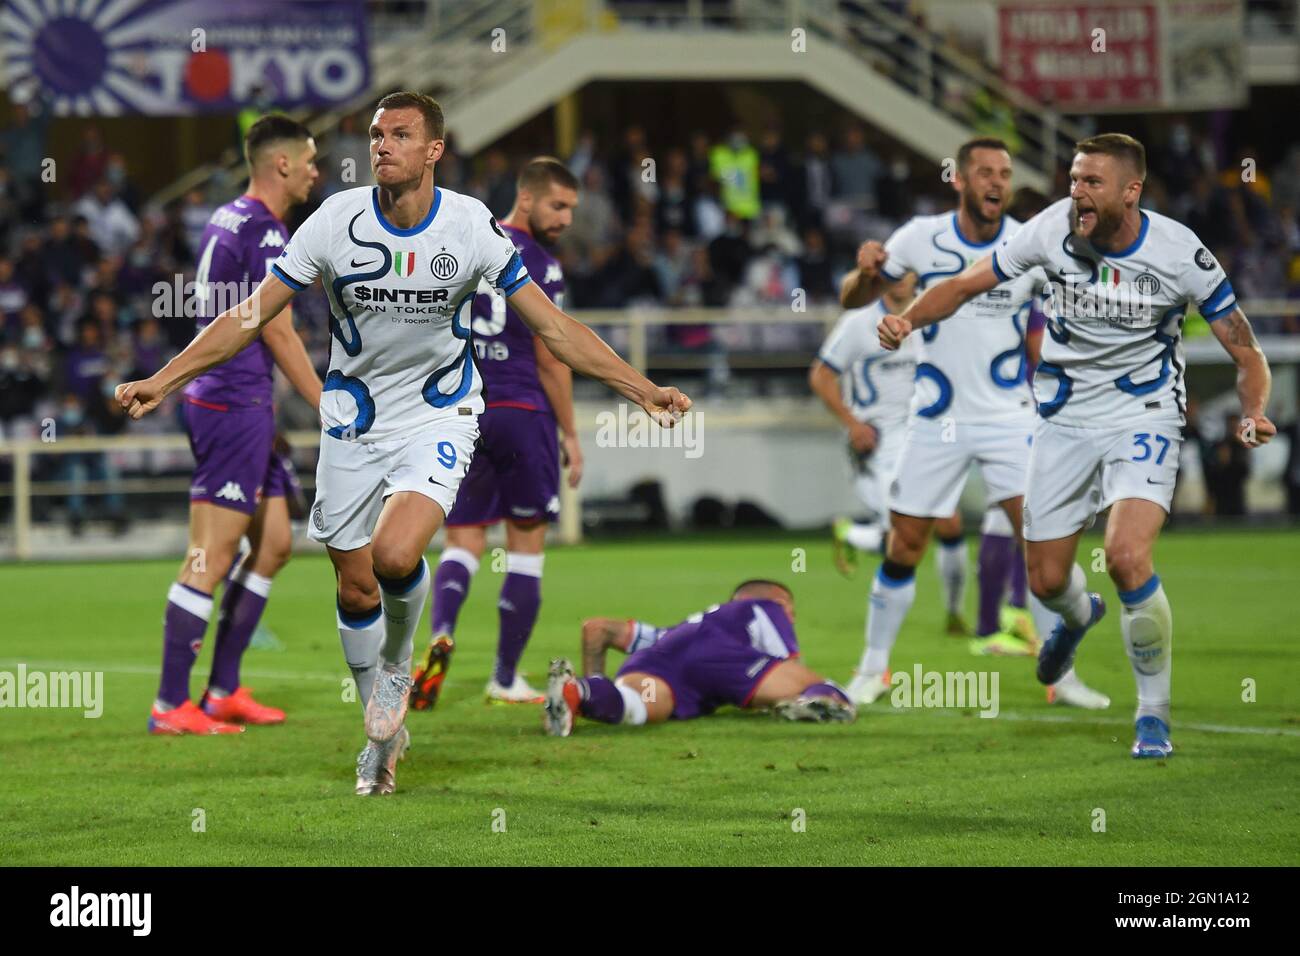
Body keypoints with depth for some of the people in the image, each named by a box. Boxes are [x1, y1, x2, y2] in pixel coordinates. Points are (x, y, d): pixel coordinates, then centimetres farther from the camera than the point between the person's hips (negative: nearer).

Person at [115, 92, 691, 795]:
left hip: (438, 416, -2)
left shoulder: (472, 226, -12)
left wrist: (644, 391, -12)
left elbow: (555, 329, -6)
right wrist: (161, 382, -11)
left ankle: (397, 664, 6)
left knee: (395, 555, -26)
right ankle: (382, 733, 27)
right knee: (355, 587, 5)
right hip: (354, 418, 2)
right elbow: (252, 315, -5)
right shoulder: (337, 220, -11)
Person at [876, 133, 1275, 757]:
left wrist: (1253, 415, -27)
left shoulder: (1179, 253, -16)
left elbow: (1247, 354, -8)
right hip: (1065, 418, 3)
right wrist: (908, 318, -20)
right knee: (1046, 581, 7)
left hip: (1143, 418, -3)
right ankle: (1078, 615, 49)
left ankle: (1154, 713, -4)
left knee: (1126, 558, -25)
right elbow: (968, 284, -2)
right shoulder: (1055, 228, -12)